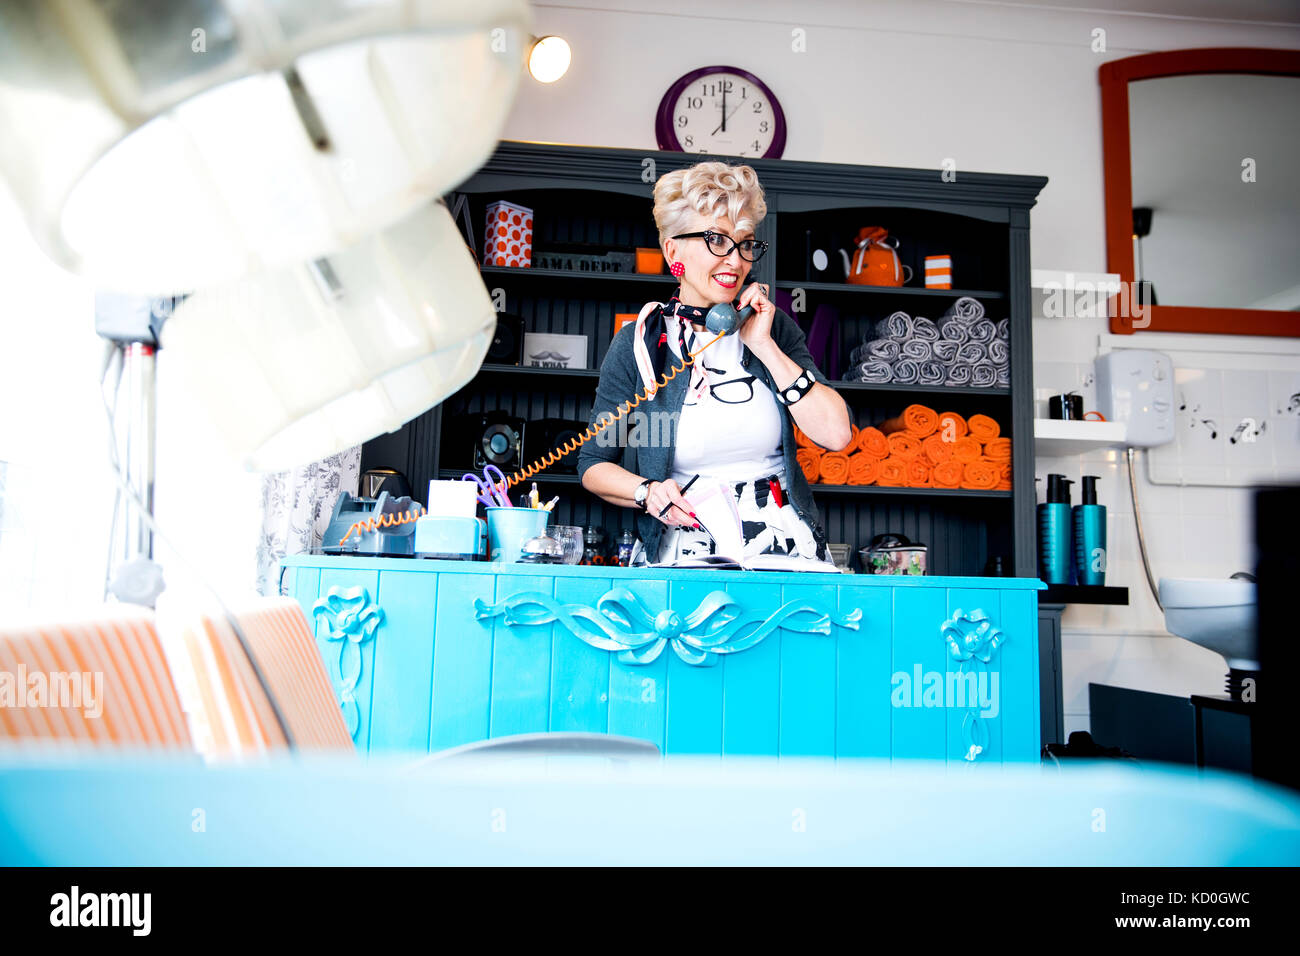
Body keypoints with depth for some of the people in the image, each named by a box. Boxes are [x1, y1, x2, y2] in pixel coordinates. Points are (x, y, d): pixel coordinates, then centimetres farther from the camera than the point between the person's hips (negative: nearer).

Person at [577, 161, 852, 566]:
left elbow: (836, 434, -3)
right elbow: (594, 463, 8)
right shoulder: (637, 344, 2)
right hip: (683, 548, -1)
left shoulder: (774, 327, 9)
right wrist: (646, 492, -12)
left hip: (784, 544, 2)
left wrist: (763, 346, -5)